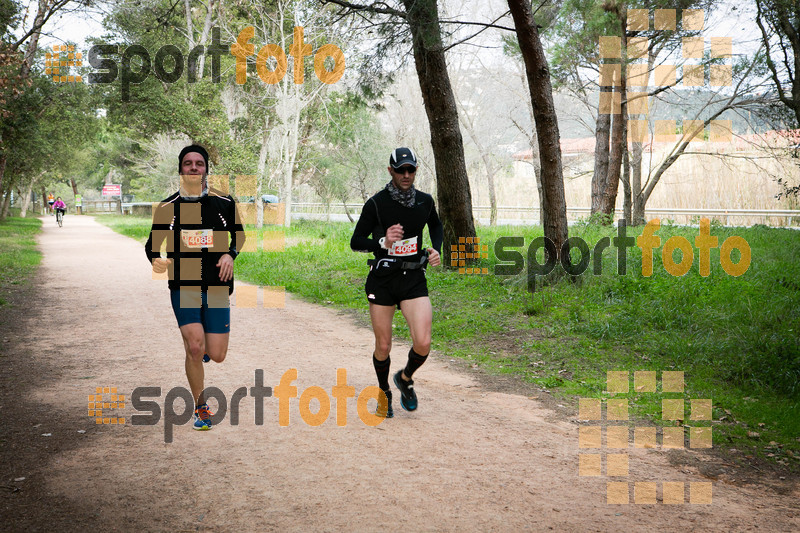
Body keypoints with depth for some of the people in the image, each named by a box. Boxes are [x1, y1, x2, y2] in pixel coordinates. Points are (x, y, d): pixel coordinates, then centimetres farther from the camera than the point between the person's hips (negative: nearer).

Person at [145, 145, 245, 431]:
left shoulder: (224, 203, 3)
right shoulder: (167, 207, 1)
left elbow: (239, 235, 17)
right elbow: (152, 244, 8)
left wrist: (230, 254, -3)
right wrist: (156, 260, -14)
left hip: (217, 287, 1)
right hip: (183, 286, -1)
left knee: (216, 356, -1)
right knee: (195, 348, -16)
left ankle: (205, 347, 39)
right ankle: (201, 407, 5)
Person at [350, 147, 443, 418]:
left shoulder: (425, 201, 3)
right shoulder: (376, 204, -8)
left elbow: (436, 227, 23)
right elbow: (356, 241, -5)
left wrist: (436, 249, 5)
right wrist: (382, 242, -23)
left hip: (414, 278, 2)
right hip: (382, 279, -2)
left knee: (423, 343, -13)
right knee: (383, 346, 4)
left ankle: (405, 378, 19)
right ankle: (384, 393, 31)